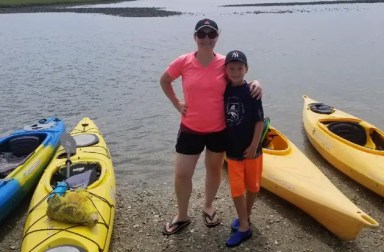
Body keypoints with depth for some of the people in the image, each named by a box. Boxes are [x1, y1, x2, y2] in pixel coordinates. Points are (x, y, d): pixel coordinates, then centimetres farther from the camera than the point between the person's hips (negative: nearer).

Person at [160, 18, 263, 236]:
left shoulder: (225, 63, -8)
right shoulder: (183, 62, -9)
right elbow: (164, 81, 8)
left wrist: (255, 84, -16)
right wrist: (176, 103, 0)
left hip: (219, 129, 1)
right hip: (191, 129, 0)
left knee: (214, 169, 19)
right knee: (182, 175, 5)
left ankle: (208, 207, 45)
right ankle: (182, 216, 30)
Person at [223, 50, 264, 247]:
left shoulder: (251, 92, -14)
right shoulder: (225, 90, -1)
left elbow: (260, 121, -13)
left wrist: (254, 146, -15)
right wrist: (225, 143, 5)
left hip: (250, 149, -3)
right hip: (232, 148, 3)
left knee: (252, 186, 14)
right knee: (236, 189, 6)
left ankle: (245, 218, 35)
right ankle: (244, 227, 20)